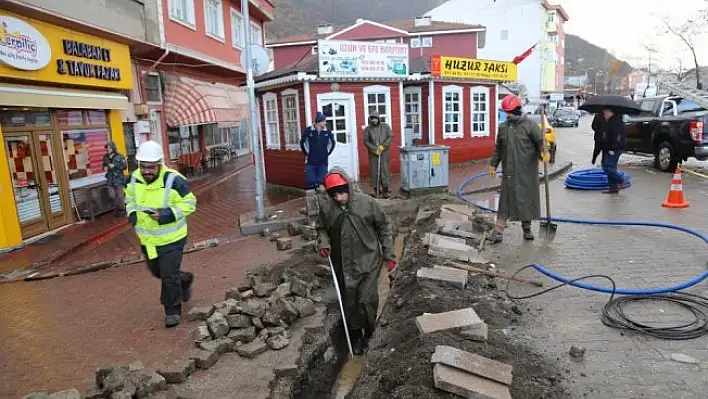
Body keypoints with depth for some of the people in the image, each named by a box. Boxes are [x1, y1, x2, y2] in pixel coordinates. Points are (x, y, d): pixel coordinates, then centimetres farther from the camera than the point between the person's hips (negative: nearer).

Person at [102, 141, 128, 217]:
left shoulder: (120, 156, -8)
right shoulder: (105, 157, 7)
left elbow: (125, 166, -13)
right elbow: (104, 165, 22)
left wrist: (114, 166, -19)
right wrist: (105, 168, 0)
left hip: (119, 179, -4)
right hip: (110, 179, 4)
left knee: (120, 196, 2)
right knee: (112, 196, 4)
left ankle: (122, 210, 17)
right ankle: (116, 209, 23)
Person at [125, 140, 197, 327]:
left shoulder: (173, 180, -23)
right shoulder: (134, 179, -4)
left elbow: (189, 202, -15)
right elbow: (130, 199, 14)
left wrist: (167, 214, -27)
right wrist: (132, 213, -7)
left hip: (171, 239, -6)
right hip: (147, 239, 7)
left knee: (169, 277, 0)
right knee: (157, 272, 24)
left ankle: (172, 311, 20)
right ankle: (184, 279, 51)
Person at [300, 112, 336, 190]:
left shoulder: (327, 132, -2)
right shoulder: (308, 130, -7)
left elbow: (333, 143, 15)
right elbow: (302, 143, 6)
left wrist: (328, 153, 10)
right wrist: (307, 153, 6)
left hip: (323, 162, 2)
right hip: (310, 162, -1)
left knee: (322, 183, 5)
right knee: (311, 183, 1)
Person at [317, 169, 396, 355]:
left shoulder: (366, 202, -13)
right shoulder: (326, 207, -8)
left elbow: (383, 227, -2)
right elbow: (322, 228, 11)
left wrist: (389, 255, 0)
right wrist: (323, 242, -10)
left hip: (368, 261, -2)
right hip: (343, 264, 3)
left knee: (366, 300, -6)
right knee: (349, 303, 11)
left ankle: (370, 334, 22)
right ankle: (356, 336, 34)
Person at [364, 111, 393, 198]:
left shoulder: (385, 126, 4)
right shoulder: (367, 129, 3)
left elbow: (390, 137, 1)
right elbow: (366, 141, -1)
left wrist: (383, 146, -9)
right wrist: (375, 149, -10)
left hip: (384, 152, -1)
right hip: (373, 153, 1)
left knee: (385, 170, -5)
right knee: (374, 170, 2)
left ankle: (386, 190, -2)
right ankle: (376, 189, 13)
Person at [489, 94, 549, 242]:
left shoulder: (530, 124, -3)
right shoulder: (503, 127, 10)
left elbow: (540, 141, -7)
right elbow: (498, 148, 18)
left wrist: (543, 152, -27)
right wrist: (493, 165, 15)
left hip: (527, 171, -3)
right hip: (509, 171, 3)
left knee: (527, 199, 8)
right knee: (505, 199, 1)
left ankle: (527, 228, 24)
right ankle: (498, 230, 1)